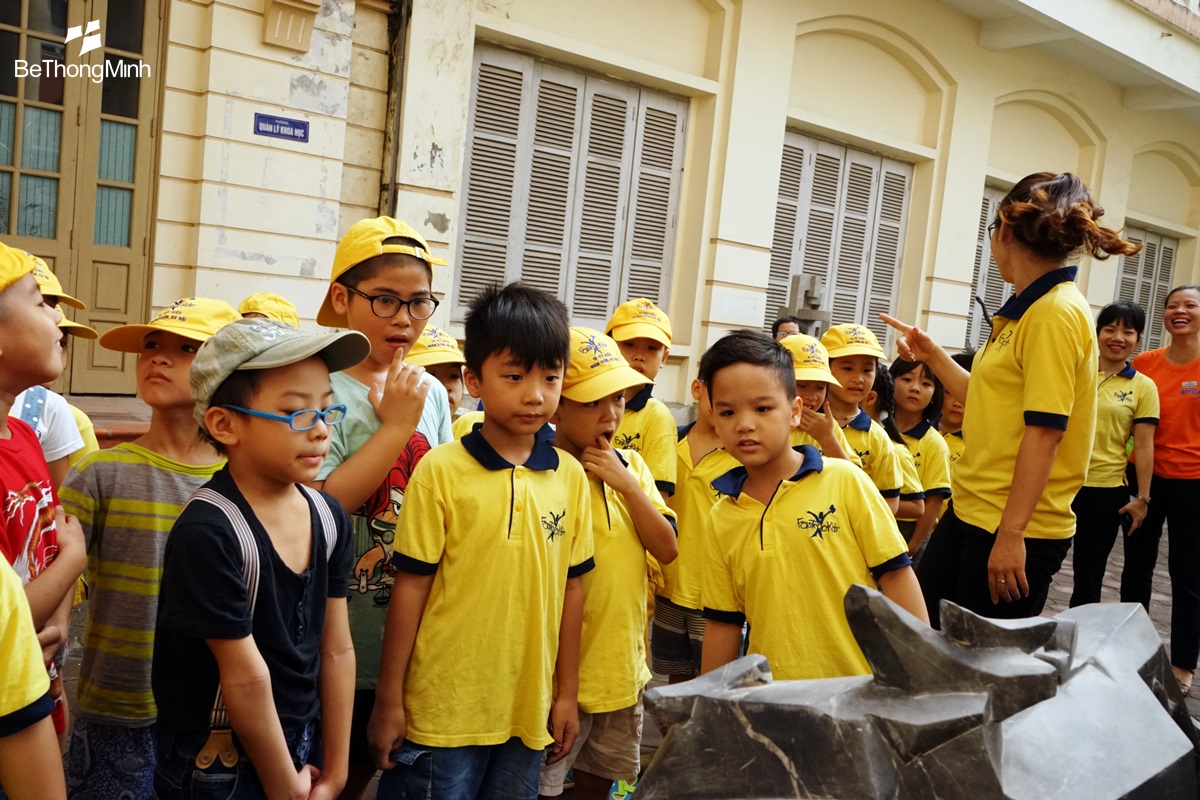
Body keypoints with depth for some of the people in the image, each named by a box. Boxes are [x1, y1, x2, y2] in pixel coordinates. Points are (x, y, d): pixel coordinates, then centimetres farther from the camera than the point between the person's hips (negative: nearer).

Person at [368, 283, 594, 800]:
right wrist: (388, 701, -4)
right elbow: (411, 588, -8)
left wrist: (566, 694, 9)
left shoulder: (570, 476, 0)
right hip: (442, 710, -3)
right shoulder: (440, 470, -11)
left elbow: (571, 588, 6)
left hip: (529, 711, 4)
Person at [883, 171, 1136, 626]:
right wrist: (931, 355, 17)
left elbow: (1044, 431, -21)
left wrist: (1012, 534, -22)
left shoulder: (1057, 312, -16)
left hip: (1019, 529, -9)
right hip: (971, 510, 9)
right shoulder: (1028, 310, 12)